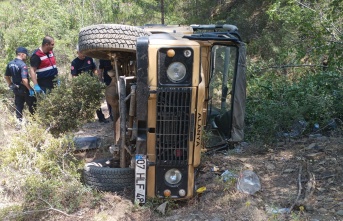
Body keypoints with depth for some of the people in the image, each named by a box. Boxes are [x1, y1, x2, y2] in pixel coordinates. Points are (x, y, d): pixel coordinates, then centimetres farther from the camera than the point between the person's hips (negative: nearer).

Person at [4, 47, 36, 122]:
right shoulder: (22, 65, -21)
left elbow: (6, 76, 13)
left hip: (16, 89, 7)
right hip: (24, 89, -7)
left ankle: (19, 120, 20)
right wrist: (30, 89, -19)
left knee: (18, 106, 14)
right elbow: (24, 80, -28)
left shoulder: (10, 64, 4)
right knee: (32, 105, 8)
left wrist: (11, 85, 21)